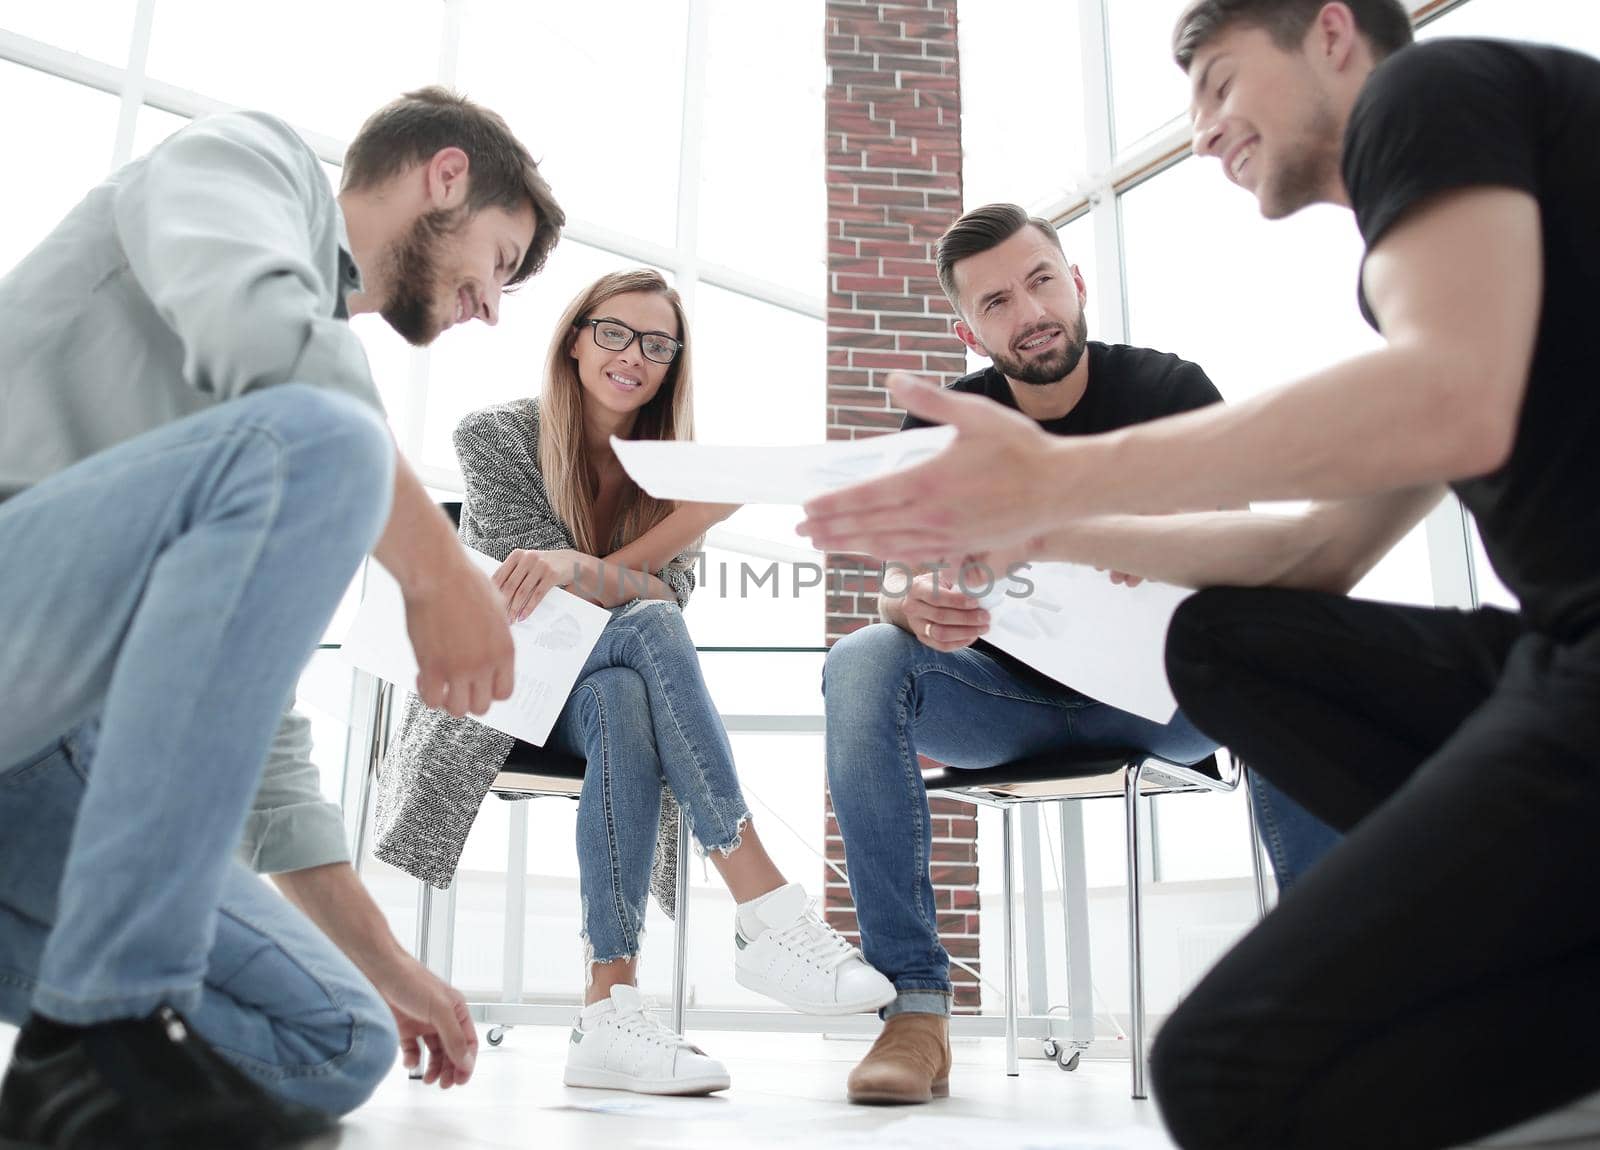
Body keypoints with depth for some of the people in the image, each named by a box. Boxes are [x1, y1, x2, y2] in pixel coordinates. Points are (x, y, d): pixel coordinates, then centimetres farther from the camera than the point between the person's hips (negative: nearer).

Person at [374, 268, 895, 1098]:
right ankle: (765, 913, -40)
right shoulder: (497, 436, -3)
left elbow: (668, 598, -10)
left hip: (609, 683, 3)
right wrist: (694, 516, -26)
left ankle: (608, 1010, -42)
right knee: (646, 631, -33)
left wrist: (574, 568, -29)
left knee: (626, 706, -35)